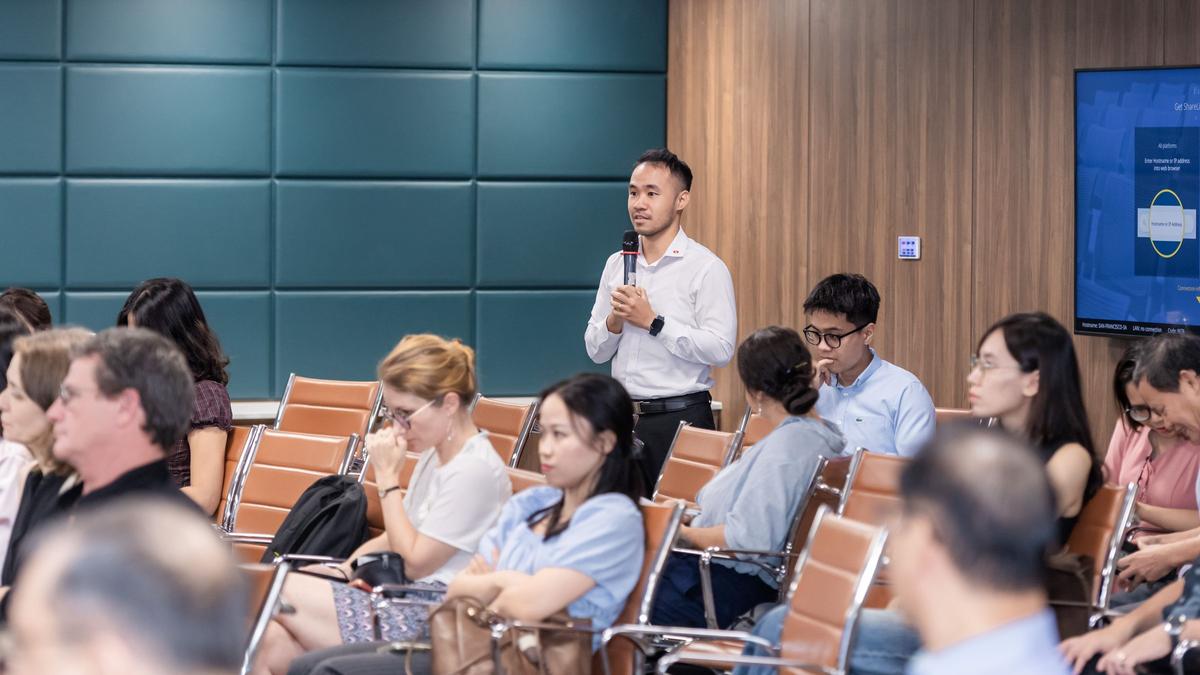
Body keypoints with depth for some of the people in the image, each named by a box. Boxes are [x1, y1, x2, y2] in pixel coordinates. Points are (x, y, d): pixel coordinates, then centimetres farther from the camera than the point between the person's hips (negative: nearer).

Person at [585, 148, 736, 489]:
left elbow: (720, 349, -17)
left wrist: (653, 322, -16)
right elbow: (595, 350, 14)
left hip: (680, 418, -5)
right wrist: (614, 321, -7)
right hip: (623, 417, 5)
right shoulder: (617, 265, 13)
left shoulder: (706, 268, -6)